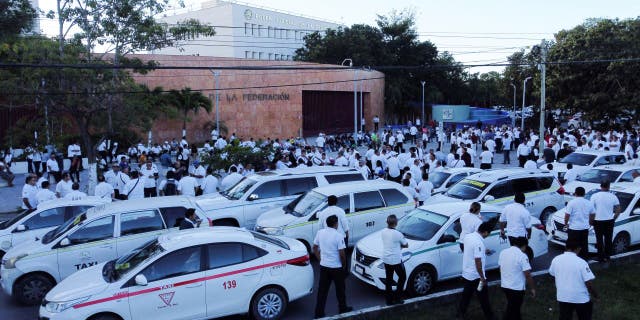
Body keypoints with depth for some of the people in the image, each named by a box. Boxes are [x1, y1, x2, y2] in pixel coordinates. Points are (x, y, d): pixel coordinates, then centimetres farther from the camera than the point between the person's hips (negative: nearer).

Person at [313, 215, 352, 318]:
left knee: (322, 290, 10)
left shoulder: (320, 233, -3)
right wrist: (344, 265, 0)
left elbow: (315, 248, 6)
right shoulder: (338, 236, -18)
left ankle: (319, 313, 12)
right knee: (340, 289, 16)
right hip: (336, 267, -4)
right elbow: (342, 254, -16)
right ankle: (343, 308, 32)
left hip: (324, 266, 4)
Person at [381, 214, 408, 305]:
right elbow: (406, 245, -5)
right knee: (402, 277, 16)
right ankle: (397, 298, 15)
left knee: (388, 279, 16)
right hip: (396, 260, -5)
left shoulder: (383, 232, -4)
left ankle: (389, 300, 22)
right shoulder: (398, 234, -21)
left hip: (386, 259, 6)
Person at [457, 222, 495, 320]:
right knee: (483, 296, 10)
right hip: (476, 275, -8)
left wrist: (483, 251, 26)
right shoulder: (479, 242, -26)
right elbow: (478, 261, -27)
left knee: (466, 294, 20)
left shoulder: (468, 236, 1)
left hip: (466, 273, 8)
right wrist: (482, 277, -21)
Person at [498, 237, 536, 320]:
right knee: (511, 310, 7)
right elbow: (528, 275, -17)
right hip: (517, 288, -6)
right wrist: (532, 288, -5)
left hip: (504, 286, 6)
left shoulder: (503, 252, 2)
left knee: (514, 307, 24)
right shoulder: (522, 256, -18)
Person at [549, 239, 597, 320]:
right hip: (581, 298, -3)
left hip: (563, 297, 3)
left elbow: (552, 274, 10)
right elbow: (589, 283, -18)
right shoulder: (581, 262, -19)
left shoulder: (556, 260, -6)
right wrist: (595, 295, -1)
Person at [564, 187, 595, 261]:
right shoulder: (589, 203, 5)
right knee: (584, 246, 14)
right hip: (585, 228, 5)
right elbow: (593, 215, 14)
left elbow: (567, 215, -15)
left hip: (573, 228, -5)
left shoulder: (571, 202, -11)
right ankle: (584, 260, 22)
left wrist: (566, 224, 0)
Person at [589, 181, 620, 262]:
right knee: (608, 239, 15)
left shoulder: (595, 196, -9)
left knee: (599, 240, 7)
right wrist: (613, 219, 14)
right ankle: (607, 256, 24)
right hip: (609, 221, 2)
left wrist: (591, 221, 0)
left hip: (598, 221, -2)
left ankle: (601, 257, 10)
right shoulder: (613, 197, -2)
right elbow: (618, 210, 2)